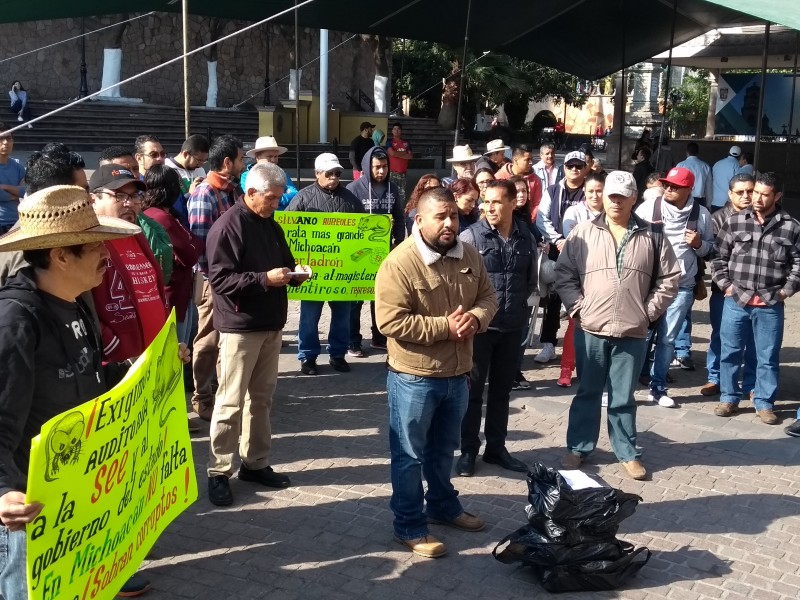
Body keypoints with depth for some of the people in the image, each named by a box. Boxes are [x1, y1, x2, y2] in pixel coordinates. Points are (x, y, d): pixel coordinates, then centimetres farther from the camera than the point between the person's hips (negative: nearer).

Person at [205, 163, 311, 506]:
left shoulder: (271, 226, 13)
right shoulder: (227, 227, -13)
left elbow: (283, 262, 23)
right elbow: (219, 279, -19)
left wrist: (294, 274, 0)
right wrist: (265, 279, -25)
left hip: (271, 324, 8)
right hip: (240, 326, -8)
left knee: (261, 397, 14)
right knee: (231, 402, -3)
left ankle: (255, 463, 24)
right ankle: (218, 472, 7)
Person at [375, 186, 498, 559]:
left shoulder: (469, 256, 2)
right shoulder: (400, 263, -20)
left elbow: (487, 297, 9)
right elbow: (391, 322, -24)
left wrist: (476, 317, -14)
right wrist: (445, 326, -24)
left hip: (456, 373, 6)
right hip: (414, 377, -6)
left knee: (443, 450, 24)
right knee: (410, 455, 8)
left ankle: (443, 506, 44)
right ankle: (410, 527, 21)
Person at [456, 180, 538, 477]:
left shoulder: (527, 238, 3)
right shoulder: (471, 236, -9)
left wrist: (517, 302, 7)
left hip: (513, 326, 4)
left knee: (502, 388, 14)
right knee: (473, 388, 5)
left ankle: (496, 447, 26)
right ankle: (468, 450, 17)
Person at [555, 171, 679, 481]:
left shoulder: (652, 236, 2)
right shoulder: (583, 233, 0)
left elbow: (669, 278, 5)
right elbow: (564, 274, 2)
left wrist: (649, 311, -1)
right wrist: (578, 308, -6)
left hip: (632, 333, 0)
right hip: (590, 330, 0)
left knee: (623, 398, 10)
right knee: (587, 393, 12)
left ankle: (628, 453, 25)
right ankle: (578, 448, 25)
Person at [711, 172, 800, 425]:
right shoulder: (734, 221, 2)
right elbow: (720, 256, 8)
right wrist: (724, 284, -1)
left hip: (771, 305, -1)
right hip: (736, 301, 1)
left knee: (768, 357, 8)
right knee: (730, 352, 9)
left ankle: (764, 404, 20)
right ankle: (729, 399, 22)